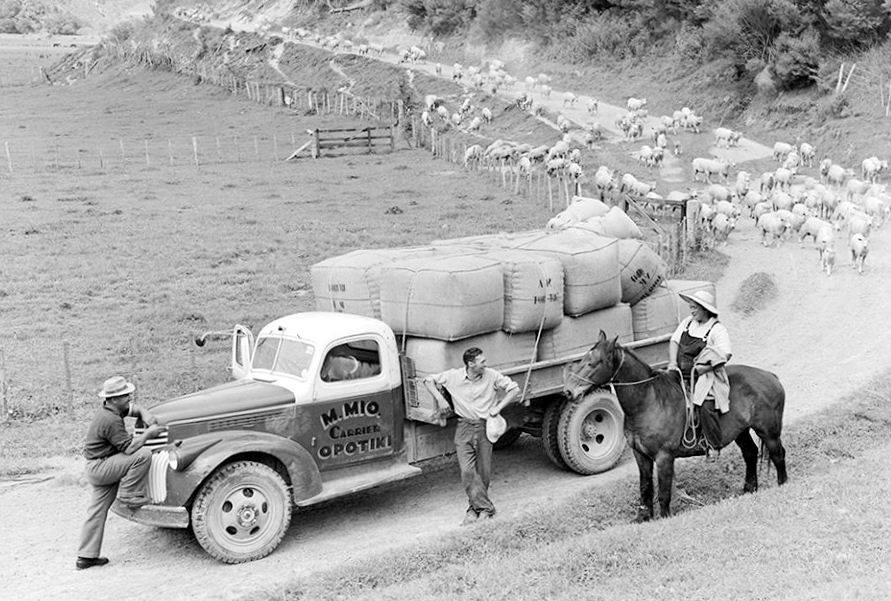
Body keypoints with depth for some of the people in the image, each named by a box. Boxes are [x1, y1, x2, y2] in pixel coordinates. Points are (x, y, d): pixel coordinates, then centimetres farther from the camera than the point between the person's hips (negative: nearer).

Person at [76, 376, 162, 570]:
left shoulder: (111, 409, 8)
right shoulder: (111, 420, -22)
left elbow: (136, 409, 24)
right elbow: (129, 448, -25)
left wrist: (147, 417, 3)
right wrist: (149, 433, -15)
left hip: (98, 468, 10)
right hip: (100, 468, -10)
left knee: (96, 511, 11)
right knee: (143, 454, -19)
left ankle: (86, 557, 16)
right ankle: (130, 496, -7)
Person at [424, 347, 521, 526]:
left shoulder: (492, 376, -4)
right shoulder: (453, 376, -3)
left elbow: (514, 390, 2)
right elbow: (429, 380, 8)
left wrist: (498, 407, -7)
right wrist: (440, 399, -5)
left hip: (485, 427, 0)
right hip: (464, 427, 0)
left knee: (483, 472, 4)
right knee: (467, 471, -11)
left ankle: (475, 507, 20)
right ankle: (485, 508, -5)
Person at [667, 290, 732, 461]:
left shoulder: (718, 330, -8)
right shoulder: (687, 322, 12)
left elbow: (725, 355, -17)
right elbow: (674, 342, 11)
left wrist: (699, 369, -20)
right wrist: (672, 363, -7)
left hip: (705, 376, -7)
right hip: (681, 374, 7)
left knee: (705, 406, -27)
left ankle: (714, 445, -11)